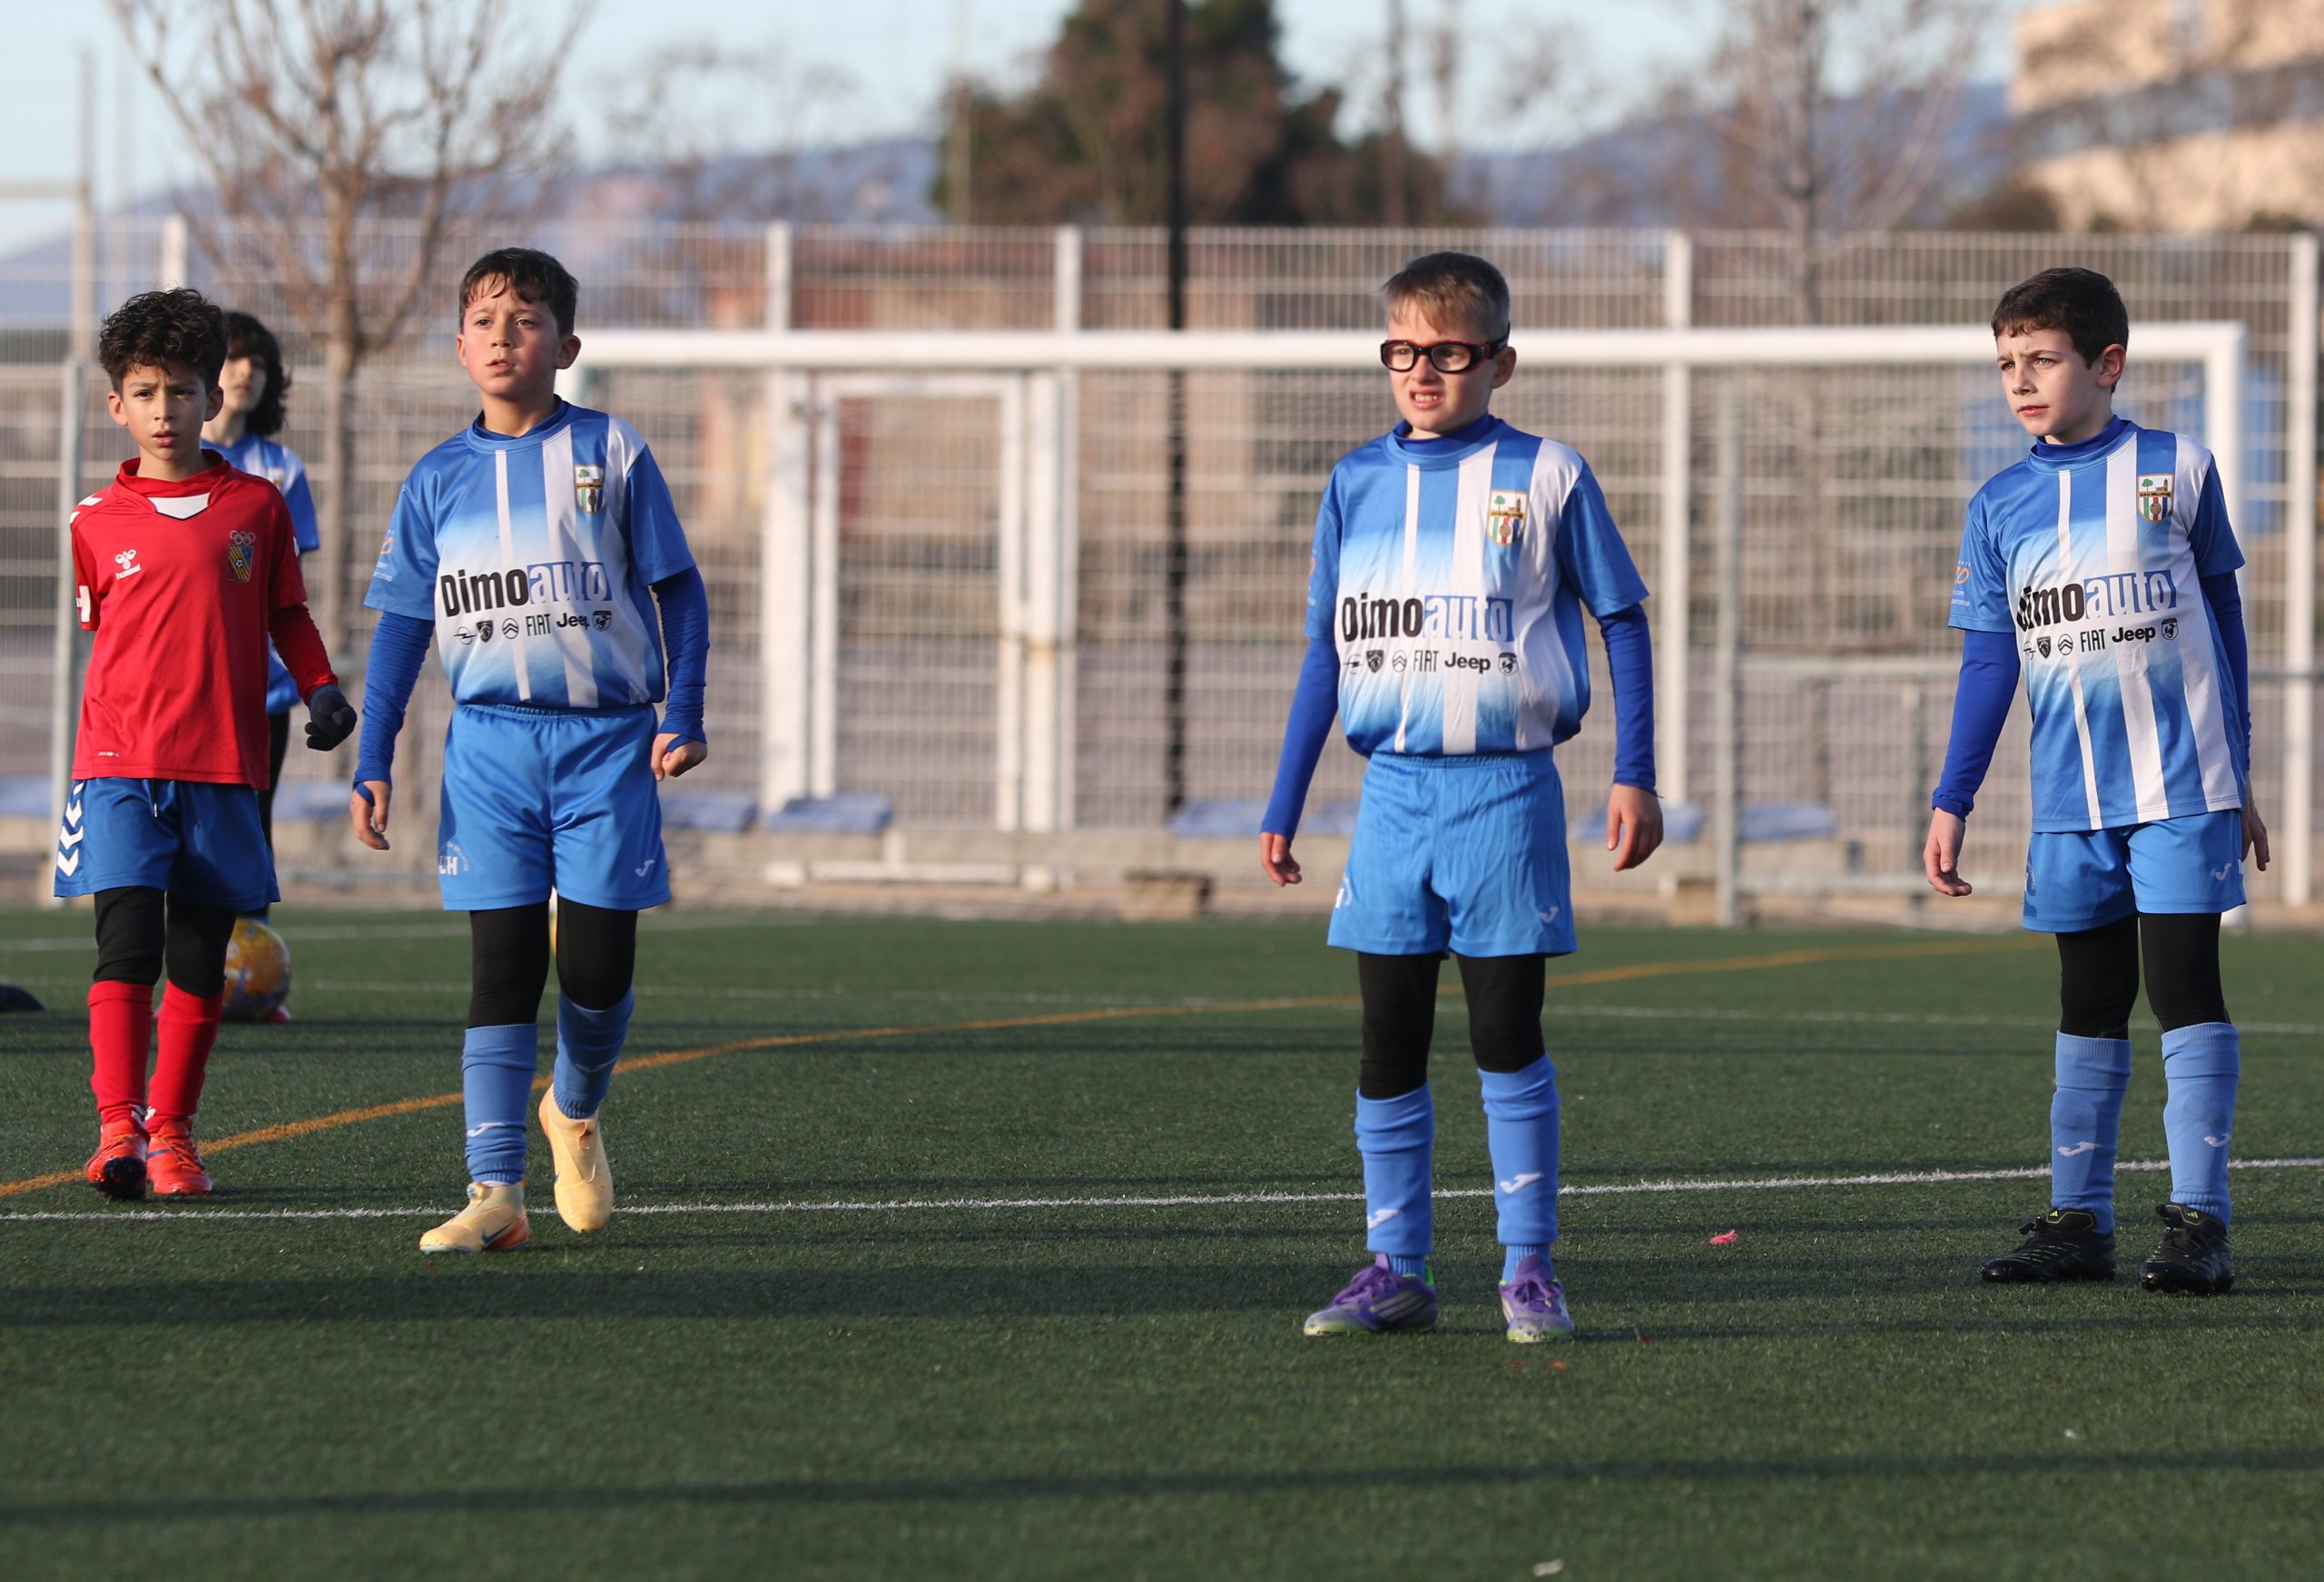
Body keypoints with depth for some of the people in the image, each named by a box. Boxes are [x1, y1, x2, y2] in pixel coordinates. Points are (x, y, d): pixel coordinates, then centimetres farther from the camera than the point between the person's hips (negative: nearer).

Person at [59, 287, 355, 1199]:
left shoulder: (257, 506, 7)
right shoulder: (99, 522, 5)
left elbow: (287, 615, 15)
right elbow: (100, 635, 15)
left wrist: (322, 689, 2)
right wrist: (116, 725, 11)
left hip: (224, 764, 2)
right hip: (120, 764, -2)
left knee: (200, 961, 6)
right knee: (127, 944, -14)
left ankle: (171, 1130, 17)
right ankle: (117, 1130, -17)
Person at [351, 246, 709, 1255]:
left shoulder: (610, 453, 1)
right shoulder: (438, 480, 7)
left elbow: (678, 591, 6)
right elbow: (402, 624, 11)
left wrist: (682, 718, -3)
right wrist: (374, 764, 6)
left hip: (607, 738, -1)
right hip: (489, 743, 1)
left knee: (598, 964, -1)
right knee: (502, 961, -5)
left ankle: (575, 1113, 30)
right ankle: (494, 1191, -7)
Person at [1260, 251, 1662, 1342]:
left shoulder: (1545, 478, -2)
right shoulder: (1357, 483, 8)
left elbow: (1622, 625, 4)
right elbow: (1326, 651, 14)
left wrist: (1634, 779, -2)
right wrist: (1283, 807, 12)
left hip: (1505, 790, -3)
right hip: (1393, 790, 3)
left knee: (1507, 1038, -1)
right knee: (1388, 1045, 4)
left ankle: (1529, 1269, 6)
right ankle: (1396, 1270, 10)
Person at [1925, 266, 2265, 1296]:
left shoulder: (2177, 471, -1)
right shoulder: (1999, 509, 5)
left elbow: (2223, 622, 7)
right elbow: (1987, 664, 8)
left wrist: (2236, 779, 9)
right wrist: (1950, 805, 3)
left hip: (2180, 786, -3)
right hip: (2070, 803, 3)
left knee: (2186, 989, -7)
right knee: (2088, 1006, 10)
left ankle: (2199, 1221, -6)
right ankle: (2078, 1220, 14)